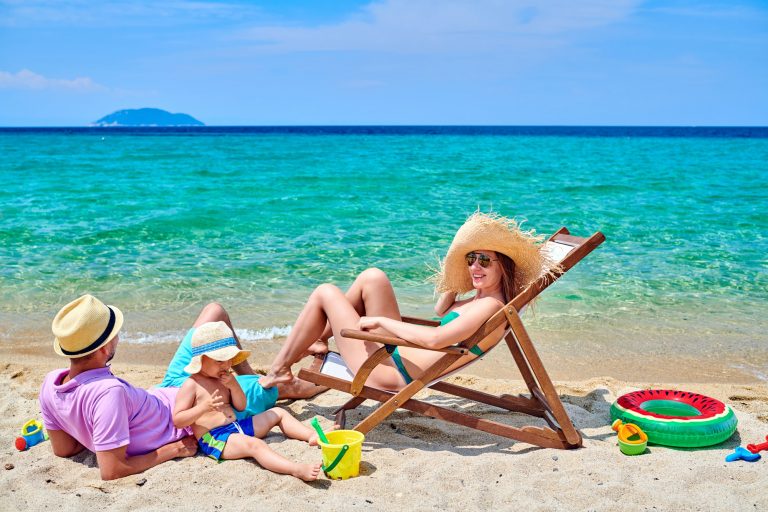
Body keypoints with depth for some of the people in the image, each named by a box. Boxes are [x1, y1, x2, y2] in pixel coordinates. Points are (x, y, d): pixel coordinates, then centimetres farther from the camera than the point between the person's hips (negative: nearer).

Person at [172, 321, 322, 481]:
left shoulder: (224, 379, 15)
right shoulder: (191, 385, -8)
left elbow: (241, 407, 15)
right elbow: (177, 421, -13)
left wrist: (234, 386, -4)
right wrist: (203, 407, -27)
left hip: (237, 427, 10)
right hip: (214, 438, -10)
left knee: (278, 413, 12)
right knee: (254, 445, -36)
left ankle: (312, 435, -2)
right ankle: (297, 470, -55)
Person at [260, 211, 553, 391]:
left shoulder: (490, 305, -22)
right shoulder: (483, 298, 7)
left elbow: (435, 339, -34)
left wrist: (380, 320, -22)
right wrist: (456, 281, 12)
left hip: (388, 373, -9)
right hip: (397, 353, 9)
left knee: (325, 293, -1)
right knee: (372, 277, 9)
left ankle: (278, 370, 16)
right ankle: (318, 341, 20)